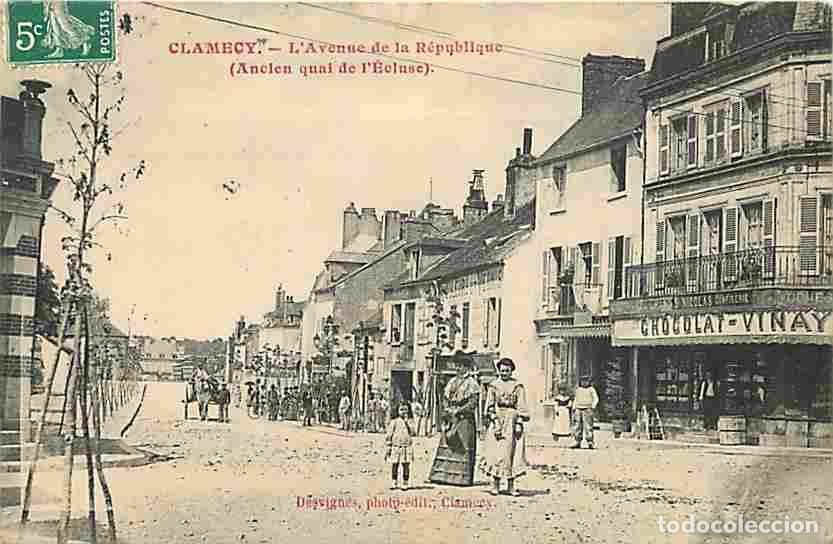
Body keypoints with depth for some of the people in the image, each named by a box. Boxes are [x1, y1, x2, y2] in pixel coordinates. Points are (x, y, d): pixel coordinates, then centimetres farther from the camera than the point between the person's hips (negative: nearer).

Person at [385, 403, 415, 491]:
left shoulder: (410, 422, 7)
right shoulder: (394, 422, 4)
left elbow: (411, 432, -12)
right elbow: (389, 437, 4)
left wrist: (406, 421, -15)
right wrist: (387, 451, 0)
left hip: (407, 448, 0)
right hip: (396, 448, 0)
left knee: (406, 467, -1)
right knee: (394, 466, 2)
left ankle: (405, 484, 7)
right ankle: (394, 484, 13)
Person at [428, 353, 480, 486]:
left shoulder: (471, 383, -4)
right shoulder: (452, 381, 16)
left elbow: (472, 403, -11)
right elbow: (445, 397, 16)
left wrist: (458, 410, -15)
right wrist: (447, 408, -3)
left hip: (464, 419, -6)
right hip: (450, 418, 7)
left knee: (463, 446, -6)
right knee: (446, 445, 4)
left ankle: (464, 477, -3)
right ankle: (442, 474, 7)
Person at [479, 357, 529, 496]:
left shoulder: (518, 386, 5)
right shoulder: (494, 385, 7)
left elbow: (521, 407, 2)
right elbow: (490, 406, 3)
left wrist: (519, 423, -7)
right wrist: (494, 421, -8)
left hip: (512, 420, 0)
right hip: (498, 420, 0)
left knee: (512, 452, -1)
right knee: (496, 452, -4)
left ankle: (511, 486, 5)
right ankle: (495, 485, 2)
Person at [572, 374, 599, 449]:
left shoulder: (591, 389, 0)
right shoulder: (578, 389, 14)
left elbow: (596, 399, -4)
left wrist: (593, 406, -19)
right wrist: (574, 408, 13)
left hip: (587, 410, -5)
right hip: (578, 410, 5)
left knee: (588, 426, -10)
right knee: (578, 426, 5)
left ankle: (590, 443, -11)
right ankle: (578, 443, 9)